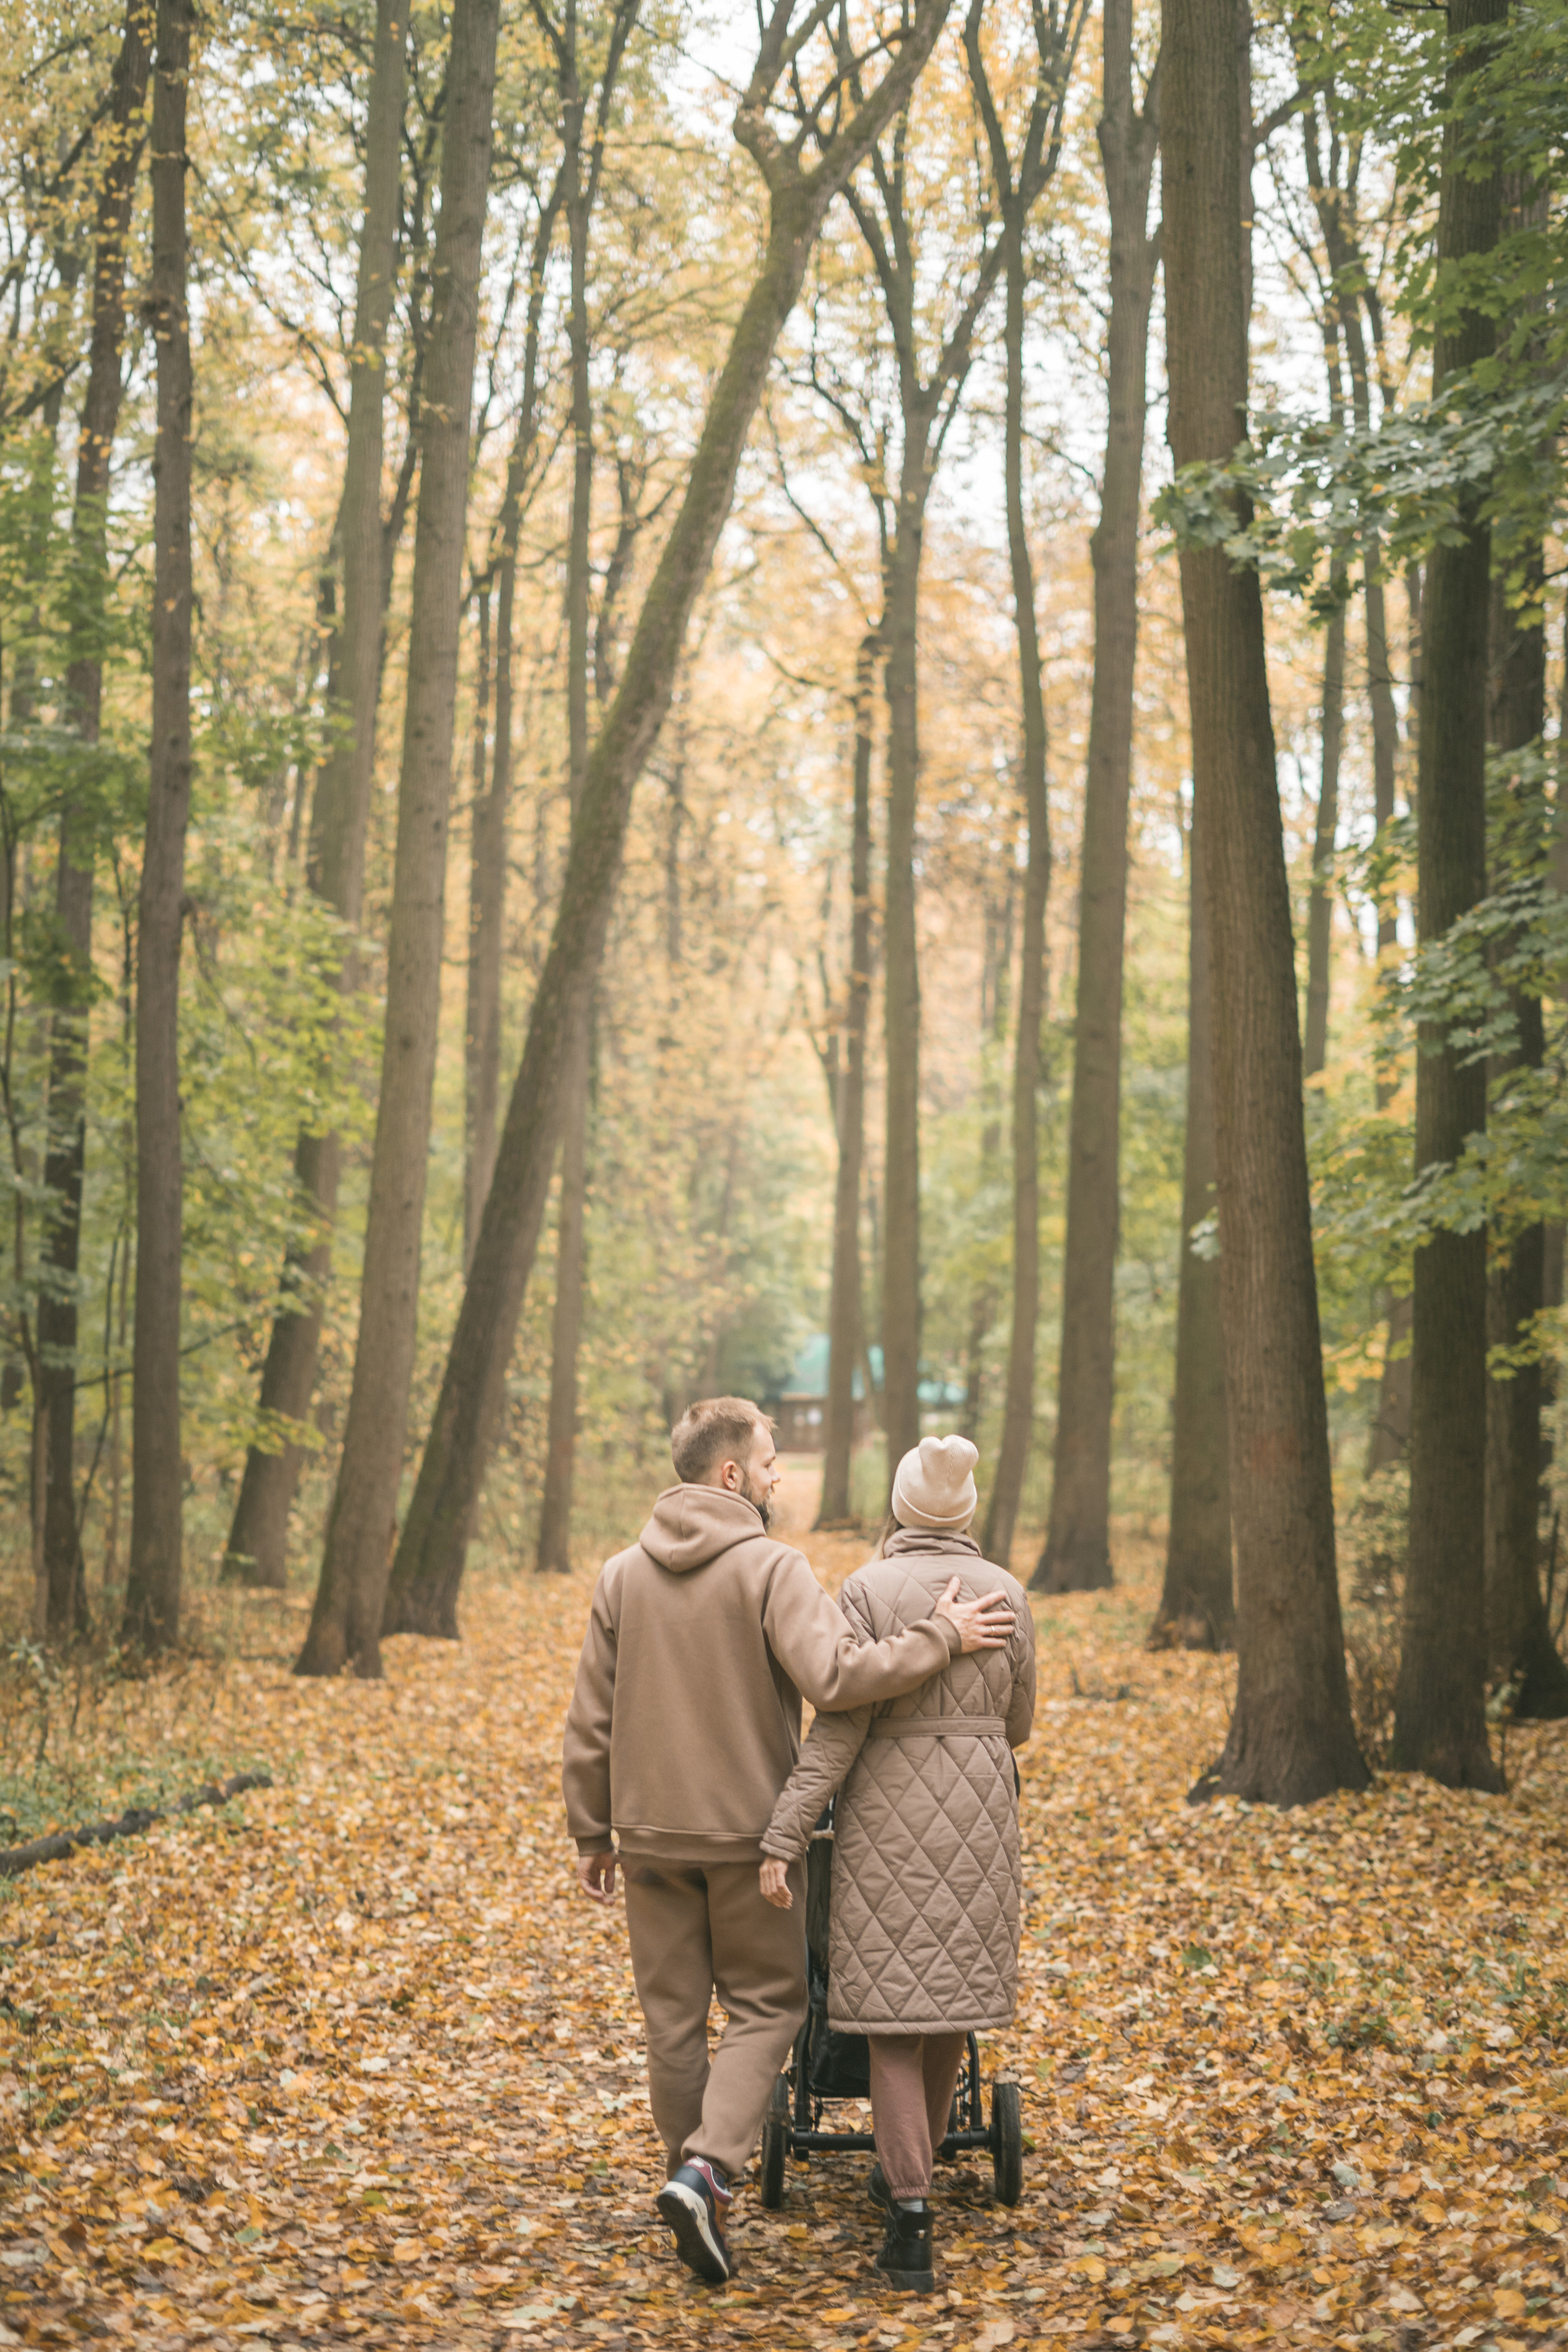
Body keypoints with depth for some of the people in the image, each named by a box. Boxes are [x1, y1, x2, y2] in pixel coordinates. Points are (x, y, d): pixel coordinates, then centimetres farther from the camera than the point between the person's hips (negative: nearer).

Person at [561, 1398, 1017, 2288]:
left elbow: (591, 1722, 6)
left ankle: (695, 2180, 21)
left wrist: (593, 1831, 13)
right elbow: (836, 1676, -26)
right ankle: (708, 2169, -10)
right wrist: (941, 1637, -16)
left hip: (651, 1836, 4)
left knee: (675, 2020, 13)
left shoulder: (622, 1577, 4)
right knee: (766, 2006, 8)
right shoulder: (773, 1569, -12)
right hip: (748, 1834, -4)